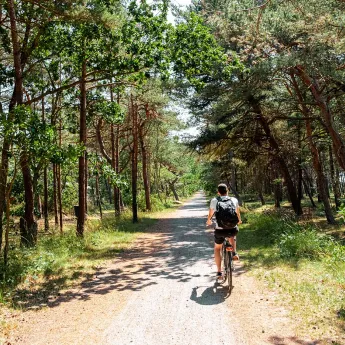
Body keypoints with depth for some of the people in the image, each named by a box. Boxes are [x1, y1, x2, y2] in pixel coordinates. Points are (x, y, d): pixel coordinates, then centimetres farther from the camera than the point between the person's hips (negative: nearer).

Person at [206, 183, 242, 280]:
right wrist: (239, 220, 45)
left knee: (217, 249, 25)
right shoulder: (234, 200, 4)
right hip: (233, 229, 1)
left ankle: (219, 272, 21)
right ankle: (234, 253, 23)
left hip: (220, 230, -1)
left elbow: (210, 213, 20)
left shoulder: (214, 201, 2)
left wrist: (209, 221, 43)